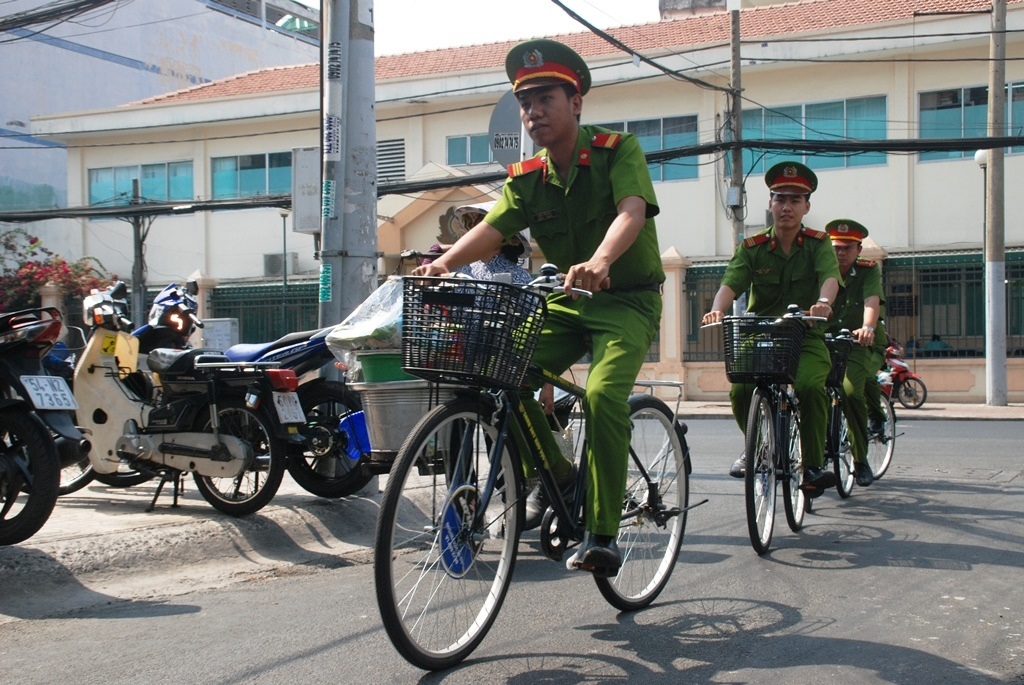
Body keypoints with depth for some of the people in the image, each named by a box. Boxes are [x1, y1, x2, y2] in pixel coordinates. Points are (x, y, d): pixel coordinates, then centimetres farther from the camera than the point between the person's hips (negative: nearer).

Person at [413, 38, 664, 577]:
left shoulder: (618, 150, -13)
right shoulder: (526, 178, 2)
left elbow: (632, 211, -31)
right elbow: (491, 228, -13)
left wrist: (600, 261, -53)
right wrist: (444, 262, -34)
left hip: (627, 300, -5)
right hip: (566, 302, 5)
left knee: (602, 395, -29)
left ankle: (602, 534, -18)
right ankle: (555, 475, 6)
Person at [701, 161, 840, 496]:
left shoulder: (818, 244, 0)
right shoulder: (752, 247, 2)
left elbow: (830, 276, -20)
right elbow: (731, 283, -13)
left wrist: (823, 302, -44)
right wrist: (718, 309, -36)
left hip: (806, 339, -1)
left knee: (810, 386, -30)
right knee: (740, 389, -22)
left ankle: (813, 465, -14)